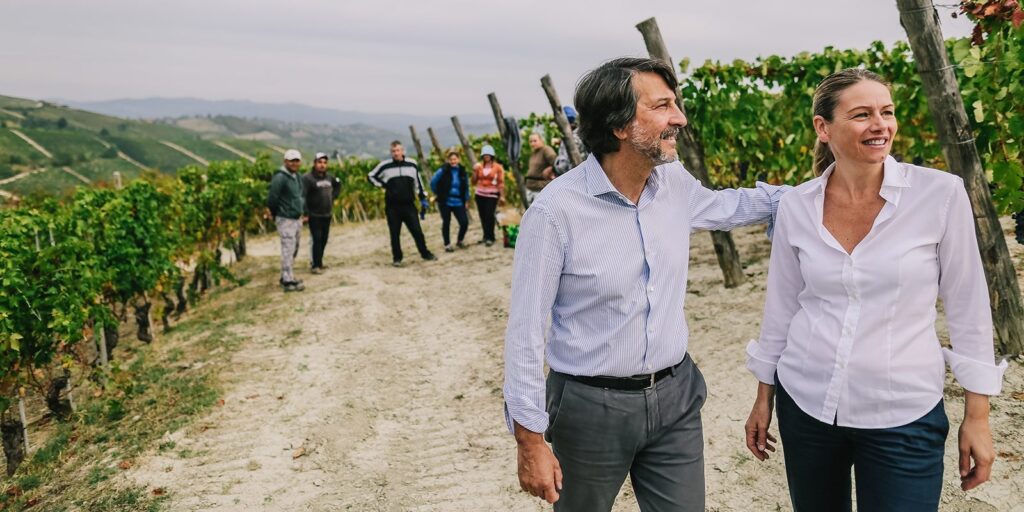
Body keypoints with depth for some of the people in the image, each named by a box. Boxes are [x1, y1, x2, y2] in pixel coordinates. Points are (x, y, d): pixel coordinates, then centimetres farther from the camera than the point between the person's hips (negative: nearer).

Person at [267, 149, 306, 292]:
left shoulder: (297, 177, 13)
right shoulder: (280, 178, -16)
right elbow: (272, 199, -16)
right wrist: (275, 215, -5)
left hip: (297, 219, 9)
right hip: (286, 220, -9)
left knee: (294, 250, 14)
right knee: (288, 250, -7)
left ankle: (287, 277, 25)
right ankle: (288, 281, -2)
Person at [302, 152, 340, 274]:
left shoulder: (329, 177, 8)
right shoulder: (307, 178, -13)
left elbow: (338, 185, 29)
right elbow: (302, 195, -21)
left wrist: (333, 196, 14)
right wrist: (305, 213, -23)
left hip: (327, 215, 6)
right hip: (314, 216, -6)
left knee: (324, 240, 10)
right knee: (317, 239, -7)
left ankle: (318, 262, 24)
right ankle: (316, 265, 0)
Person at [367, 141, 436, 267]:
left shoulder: (412, 164, 3)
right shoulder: (385, 166, -2)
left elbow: (418, 182, 12)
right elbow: (371, 176, 10)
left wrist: (423, 199, 9)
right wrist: (383, 185, -2)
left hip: (409, 205, 1)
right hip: (392, 207, -1)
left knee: (417, 231, 1)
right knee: (395, 234, 4)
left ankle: (425, 253, 14)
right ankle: (397, 258, 16)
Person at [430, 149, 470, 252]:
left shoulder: (462, 171, 2)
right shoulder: (443, 170, -10)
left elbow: (466, 187, 11)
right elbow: (433, 182, -5)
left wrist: (466, 200, 11)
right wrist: (437, 193, 1)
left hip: (458, 202, 3)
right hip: (445, 202, -3)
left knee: (465, 222, -5)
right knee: (446, 223, 5)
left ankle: (460, 240, 20)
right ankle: (447, 245, 18)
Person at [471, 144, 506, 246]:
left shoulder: (498, 167, 0)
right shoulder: (479, 166, 8)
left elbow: (501, 183, -2)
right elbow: (474, 182, 10)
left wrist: (502, 196, -9)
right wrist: (475, 172, -5)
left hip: (492, 195, -4)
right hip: (480, 194, 4)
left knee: (489, 215, -15)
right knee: (483, 216, 2)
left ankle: (490, 238, -12)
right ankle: (486, 236, 15)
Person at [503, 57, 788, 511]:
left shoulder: (675, 181, -2)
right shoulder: (557, 210, -20)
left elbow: (723, 206, 23)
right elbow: (526, 332, -15)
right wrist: (530, 440, -13)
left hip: (675, 395, 5)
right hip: (592, 407, -4)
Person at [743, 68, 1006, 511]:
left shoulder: (942, 194, -10)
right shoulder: (796, 206, -4)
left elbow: (968, 308, -4)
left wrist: (977, 416, -2)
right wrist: (764, 397, 11)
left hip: (904, 416, -2)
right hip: (805, 403, 3)